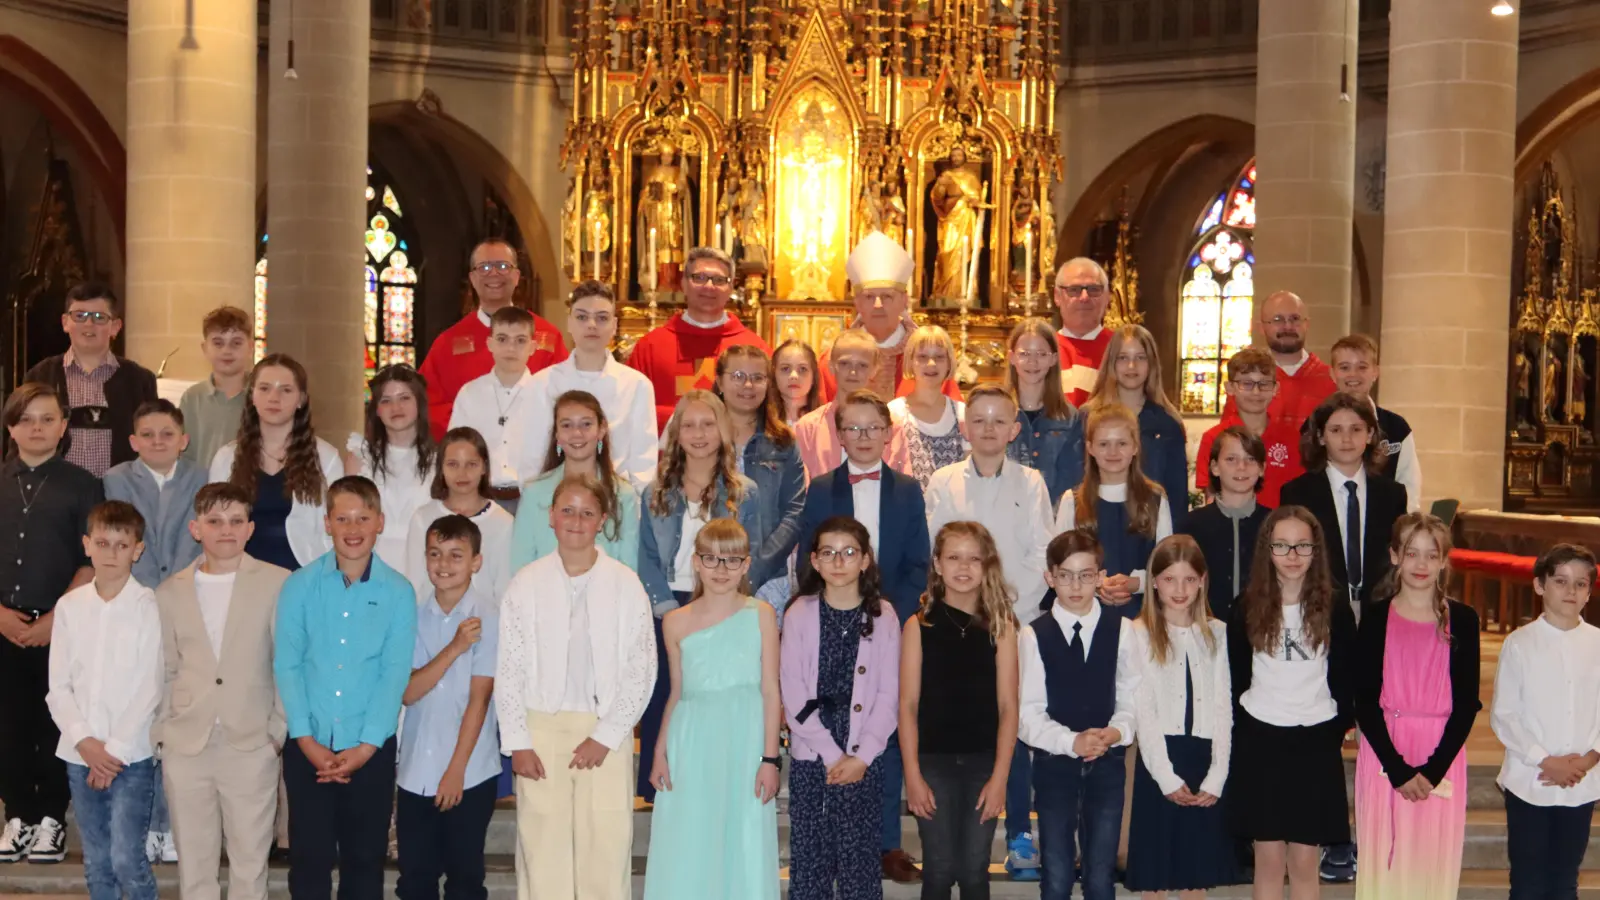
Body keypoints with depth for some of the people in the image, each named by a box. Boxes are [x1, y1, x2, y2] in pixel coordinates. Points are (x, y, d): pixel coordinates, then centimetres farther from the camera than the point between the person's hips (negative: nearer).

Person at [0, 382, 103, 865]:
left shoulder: (83, 486, 2)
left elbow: (92, 561, -2)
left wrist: (56, 618, -9)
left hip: (61, 628, -2)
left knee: (56, 725, 0)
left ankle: (51, 818, 10)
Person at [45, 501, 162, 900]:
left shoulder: (149, 607, -7)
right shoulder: (69, 606, 5)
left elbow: (150, 687, -8)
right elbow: (58, 686, 5)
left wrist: (115, 749, -11)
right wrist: (84, 741, -8)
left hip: (132, 755, -4)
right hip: (80, 754, 4)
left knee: (126, 857, -7)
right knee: (95, 862, 11)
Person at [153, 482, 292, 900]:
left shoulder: (278, 584, -2)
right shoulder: (170, 592, 8)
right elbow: (165, 670, 13)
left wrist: (278, 730, -4)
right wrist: (161, 732, 6)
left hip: (251, 746, -3)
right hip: (185, 746, 3)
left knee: (250, 861, 3)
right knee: (193, 862, 10)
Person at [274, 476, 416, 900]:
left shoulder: (398, 592, -2)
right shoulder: (299, 586, -1)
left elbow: (396, 674, -5)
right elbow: (287, 665, -2)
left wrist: (366, 746, -11)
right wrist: (307, 739, -10)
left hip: (371, 749, 0)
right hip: (308, 746, 0)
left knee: (365, 858, 9)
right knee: (309, 858, 5)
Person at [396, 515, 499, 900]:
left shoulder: (489, 615, -8)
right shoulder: (414, 615, 3)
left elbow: (479, 698, -9)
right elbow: (407, 693, -5)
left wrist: (456, 769, -10)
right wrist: (455, 648, -17)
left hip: (469, 771, -3)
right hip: (415, 770, 4)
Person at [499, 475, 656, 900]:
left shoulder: (625, 584, 0)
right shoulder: (527, 583, 2)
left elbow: (641, 669, -2)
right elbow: (510, 669, 3)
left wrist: (606, 736, -8)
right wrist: (517, 742, -3)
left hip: (606, 732, -1)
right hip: (542, 729, 1)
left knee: (607, 848, -1)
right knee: (541, 847, 3)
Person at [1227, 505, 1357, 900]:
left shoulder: (1334, 608, -1)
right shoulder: (1248, 607, -1)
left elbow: (1346, 681, 4)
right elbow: (1235, 678, 4)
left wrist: (1336, 731, -2)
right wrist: (1244, 733, -2)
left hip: (1315, 742, 0)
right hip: (1260, 739, 0)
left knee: (1304, 857, 3)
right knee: (1269, 855, 4)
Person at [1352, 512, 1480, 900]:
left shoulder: (1462, 619, 1)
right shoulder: (1376, 617, 0)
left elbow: (1466, 704, -1)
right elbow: (1365, 702, -3)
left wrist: (1433, 770, -10)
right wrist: (1399, 769, -12)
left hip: (1442, 756, 0)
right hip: (1385, 754, 0)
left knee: (1434, 861, 5)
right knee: (1384, 859, 3)